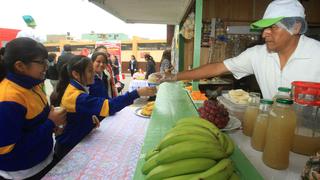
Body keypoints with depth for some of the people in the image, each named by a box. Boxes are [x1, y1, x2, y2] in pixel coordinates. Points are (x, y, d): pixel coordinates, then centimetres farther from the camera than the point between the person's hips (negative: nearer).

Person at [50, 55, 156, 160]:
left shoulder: (74, 88, 1)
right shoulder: (76, 96, -30)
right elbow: (108, 106, -40)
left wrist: (91, 118, -6)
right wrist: (137, 93, -41)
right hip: (69, 148, -8)